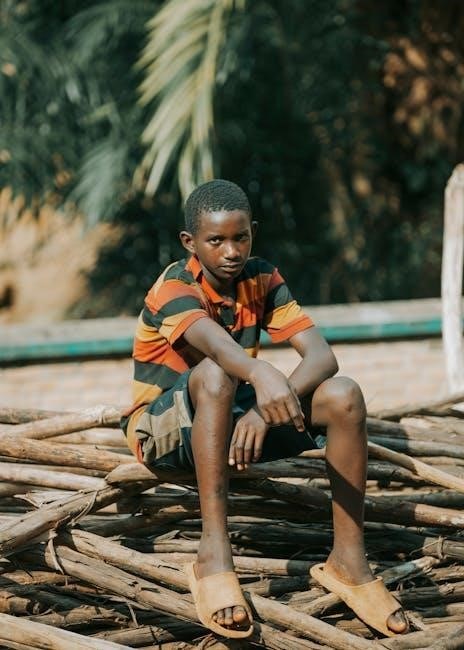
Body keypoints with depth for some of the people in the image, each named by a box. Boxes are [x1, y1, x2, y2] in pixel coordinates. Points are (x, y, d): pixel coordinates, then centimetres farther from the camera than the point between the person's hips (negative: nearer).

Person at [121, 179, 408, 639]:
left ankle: (348, 561, -15)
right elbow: (212, 340, -44)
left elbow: (322, 355, -17)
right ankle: (213, 555, -43)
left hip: (233, 422, 5)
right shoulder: (175, 287, -20)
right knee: (214, 375, -39)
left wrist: (266, 409, -37)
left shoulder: (262, 280, -4)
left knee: (344, 396, -19)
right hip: (162, 430, -5)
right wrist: (263, 375, -66)